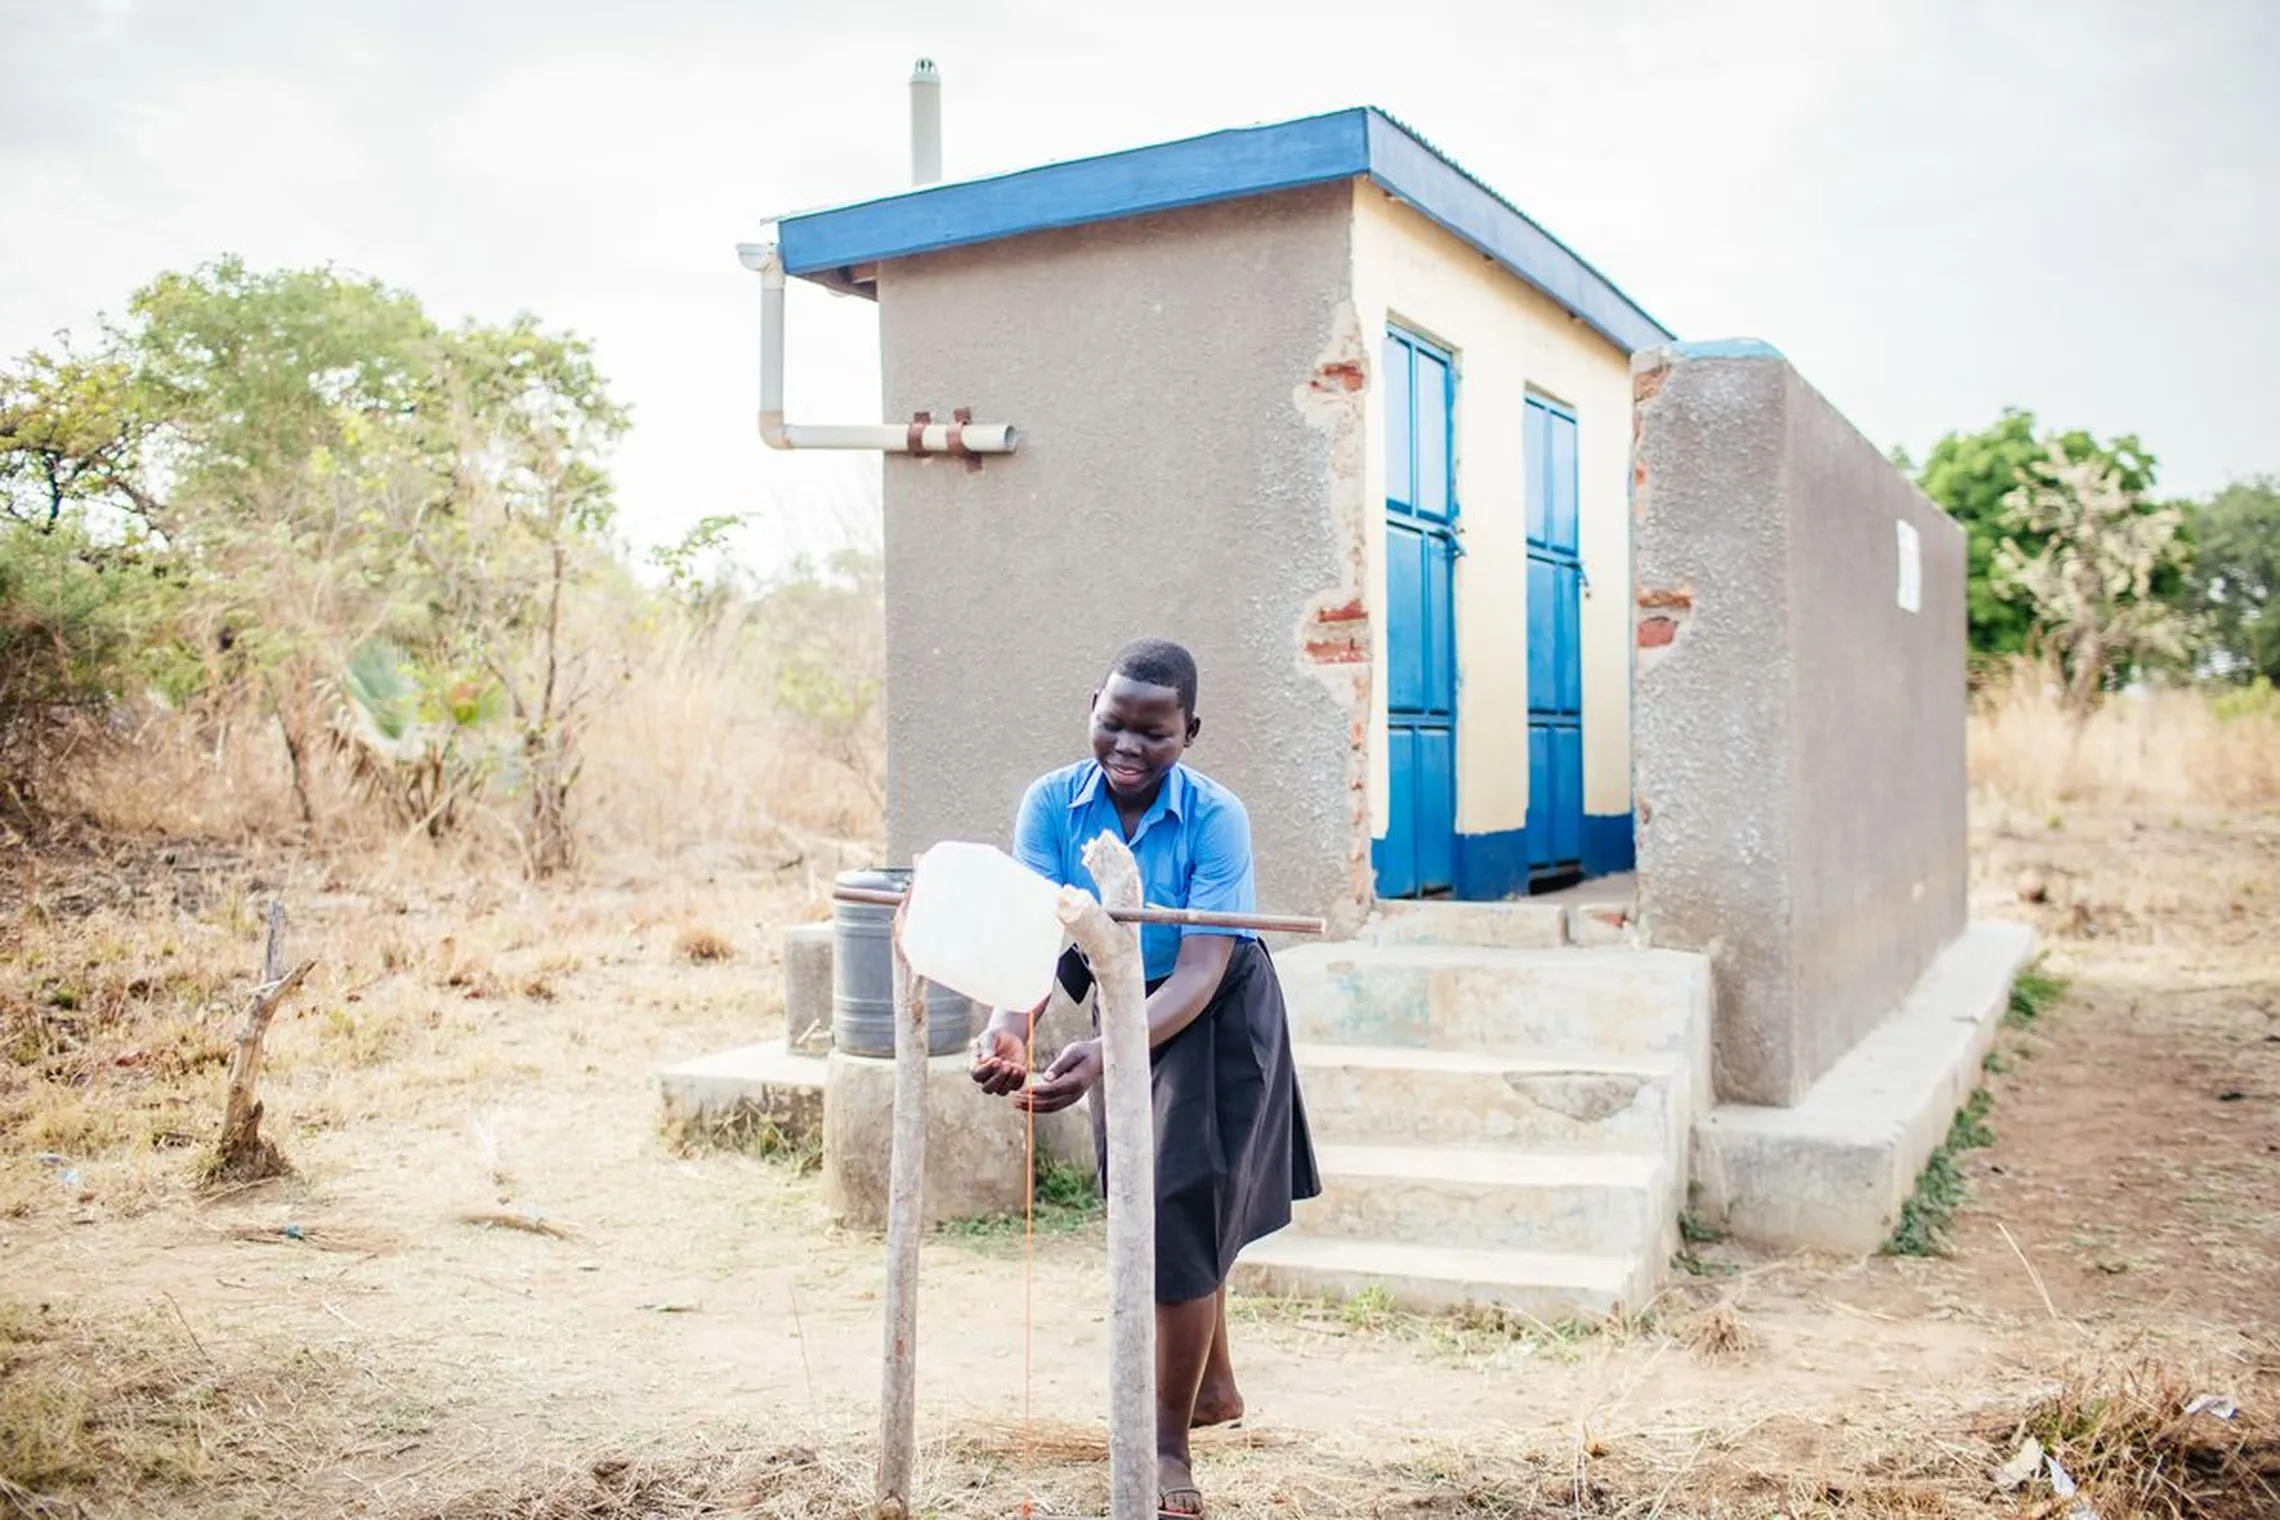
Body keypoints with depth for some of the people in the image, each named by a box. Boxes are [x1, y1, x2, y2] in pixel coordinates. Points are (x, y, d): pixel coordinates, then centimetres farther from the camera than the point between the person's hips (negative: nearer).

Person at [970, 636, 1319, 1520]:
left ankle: (1171, 1444, 6)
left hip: (1217, 1017, -5)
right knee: (1150, 1205, 18)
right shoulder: (1052, 804, -20)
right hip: (1129, 1006, 5)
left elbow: (1199, 972, -35)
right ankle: (1213, 1387, 41)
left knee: (1184, 1208, -9)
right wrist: (1010, 1023, -49)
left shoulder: (1215, 819, -30)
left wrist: (1105, 1056, -51)